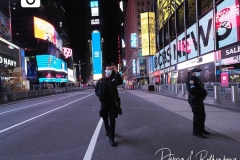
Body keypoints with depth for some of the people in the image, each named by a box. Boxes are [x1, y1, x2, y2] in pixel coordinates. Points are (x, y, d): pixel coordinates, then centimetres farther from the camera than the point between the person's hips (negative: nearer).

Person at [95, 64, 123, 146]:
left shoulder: (114, 79, 0)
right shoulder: (101, 81, 5)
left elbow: (120, 82, -22)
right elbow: (96, 90, 10)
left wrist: (116, 72, -29)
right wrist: (100, 94, -9)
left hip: (112, 102, -2)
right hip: (104, 102, 2)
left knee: (112, 119, -4)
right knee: (105, 118, 16)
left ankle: (111, 137, 1)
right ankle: (107, 131, 40)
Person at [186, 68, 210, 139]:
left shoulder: (197, 80, 20)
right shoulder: (191, 80, -16)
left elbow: (202, 89, 20)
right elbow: (192, 91, -28)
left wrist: (204, 92, -2)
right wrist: (202, 93, -17)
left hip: (199, 100, 11)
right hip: (195, 100, -11)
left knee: (202, 115, 18)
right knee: (197, 116, -7)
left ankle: (201, 129, 33)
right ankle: (196, 132, 2)